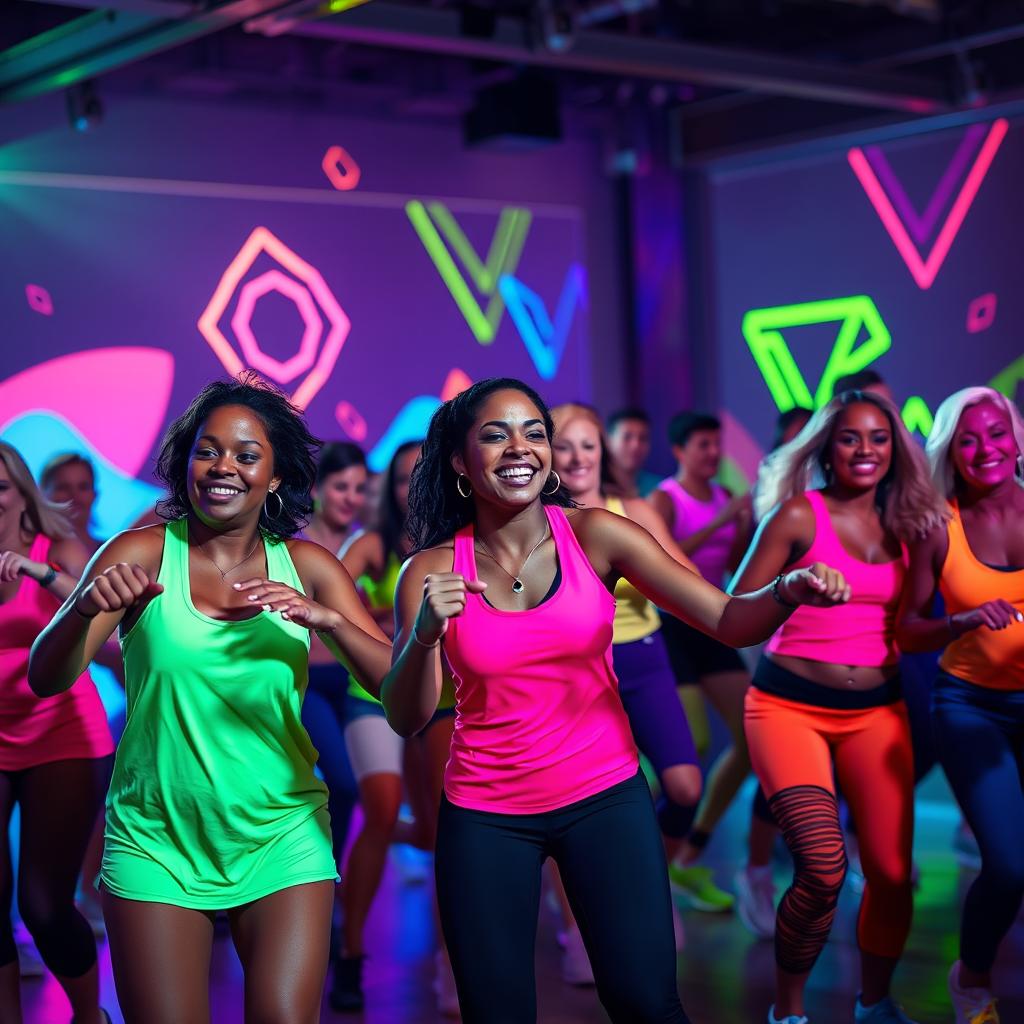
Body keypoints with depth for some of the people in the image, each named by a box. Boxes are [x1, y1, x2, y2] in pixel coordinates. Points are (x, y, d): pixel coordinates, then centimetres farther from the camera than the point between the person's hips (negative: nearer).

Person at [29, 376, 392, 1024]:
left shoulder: (306, 566, 2)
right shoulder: (143, 554, -3)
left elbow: (394, 683, -4)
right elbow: (45, 680, -11)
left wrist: (328, 619, -21)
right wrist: (87, 606, -31)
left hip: (281, 840, 1)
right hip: (157, 842, -1)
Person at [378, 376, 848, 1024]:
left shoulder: (594, 534, -7)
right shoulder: (433, 571, -6)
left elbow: (730, 621, -11)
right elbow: (406, 720, -11)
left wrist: (787, 592, -32)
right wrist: (425, 634, -29)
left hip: (605, 798, 0)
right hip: (487, 816, 0)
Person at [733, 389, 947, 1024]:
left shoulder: (903, 524, 9)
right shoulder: (799, 514, -5)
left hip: (878, 710, 5)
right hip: (791, 705, -4)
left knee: (892, 871, -2)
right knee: (823, 869, -18)